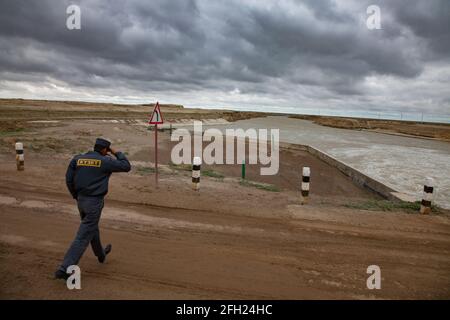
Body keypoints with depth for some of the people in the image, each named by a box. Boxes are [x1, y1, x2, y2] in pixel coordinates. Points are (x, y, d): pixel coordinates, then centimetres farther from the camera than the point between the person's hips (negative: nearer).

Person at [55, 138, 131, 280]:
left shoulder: (77, 159, 3)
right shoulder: (105, 161, -10)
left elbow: (69, 179, 4)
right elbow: (126, 166, -2)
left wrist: (76, 196, 15)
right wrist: (116, 153, 8)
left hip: (81, 200, 7)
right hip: (94, 202, -7)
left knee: (92, 228, 26)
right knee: (83, 236, -1)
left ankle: (101, 254, 48)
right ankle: (65, 268, -4)